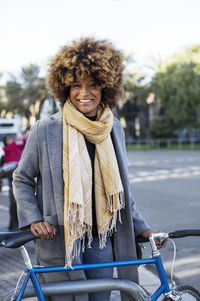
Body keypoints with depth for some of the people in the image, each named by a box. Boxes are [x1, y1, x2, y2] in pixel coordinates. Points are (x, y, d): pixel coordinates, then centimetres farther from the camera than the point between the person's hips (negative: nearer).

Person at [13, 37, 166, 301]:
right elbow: (22, 179, 2)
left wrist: (141, 228, 10)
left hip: (101, 242, 4)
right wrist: (33, 219, -11)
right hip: (59, 243, -3)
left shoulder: (114, 129, 3)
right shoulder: (45, 130, -10)